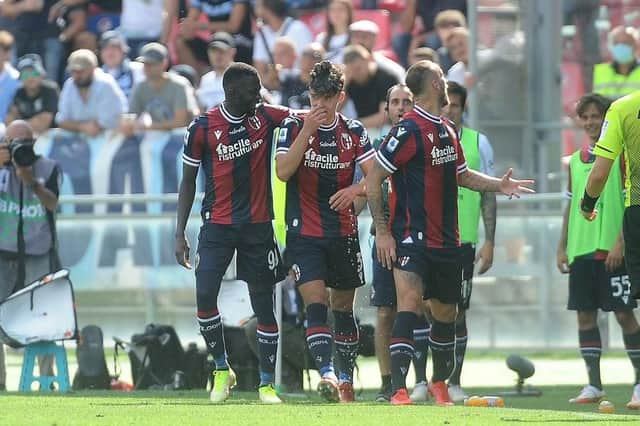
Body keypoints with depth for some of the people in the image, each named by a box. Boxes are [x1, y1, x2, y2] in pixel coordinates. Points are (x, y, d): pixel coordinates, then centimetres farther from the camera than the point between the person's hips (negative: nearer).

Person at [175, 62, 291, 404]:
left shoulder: (265, 117, 1)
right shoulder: (202, 128, -4)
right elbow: (188, 183, 2)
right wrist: (180, 233, -1)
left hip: (258, 225, 2)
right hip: (217, 225, -2)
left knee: (263, 304, 3)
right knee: (204, 295, -14)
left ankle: (267, 383, 12)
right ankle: (222, 370, 5)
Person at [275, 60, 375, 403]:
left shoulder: (354, 132, 3)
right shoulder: (293, 127, -2)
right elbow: (282, 171, -15)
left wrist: (355, 190, -24)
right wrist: (308, 129, -19)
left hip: (343, 233, 3)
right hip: (304, 233, -3)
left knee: (343, 307, 11)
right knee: (315, 303, -17)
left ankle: (346, 380, 22)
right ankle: (326, 373, -27)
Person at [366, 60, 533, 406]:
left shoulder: (448, 131, 13)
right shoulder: (408, 130, -13)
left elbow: (462, 175, 29)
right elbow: (373, 180, -13)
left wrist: (499, 185, 13)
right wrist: (382, 231, -16)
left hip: (446, 241, 8)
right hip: (412, 238, -8)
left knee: (446, 313, 16)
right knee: (409, 303, -22)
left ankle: (440, 383, 36)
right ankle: (398, 390, -24)